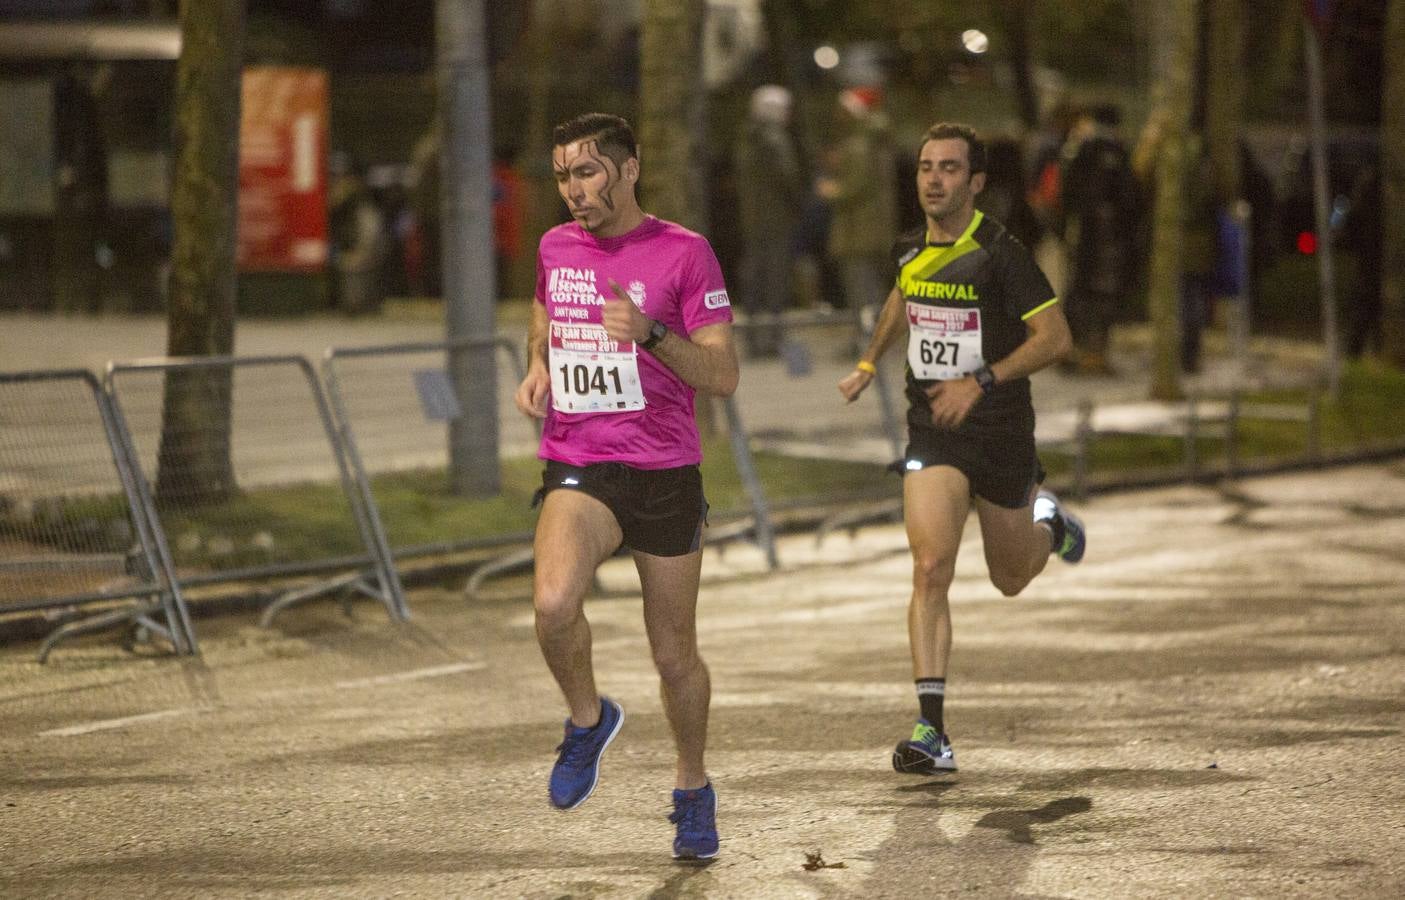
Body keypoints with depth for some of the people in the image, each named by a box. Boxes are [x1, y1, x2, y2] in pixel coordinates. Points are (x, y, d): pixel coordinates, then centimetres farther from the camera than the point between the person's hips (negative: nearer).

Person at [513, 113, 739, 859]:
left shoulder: (683, 253, -6)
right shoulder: (555, 249, 8)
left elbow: (723, 376, -9)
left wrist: (649, 331, -24)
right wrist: (537, 371, 8)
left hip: (665, 473, -2)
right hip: (577, 469, 2)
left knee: (675, 655, 7)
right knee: (554, 602, -28)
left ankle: (692, 787, 32)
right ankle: (588, 719, 1)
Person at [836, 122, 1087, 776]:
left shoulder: (1000, 253, -15)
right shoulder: (910, 249, 2)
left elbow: (1055, 336, -16)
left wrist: (981, 382, -22)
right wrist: (869, 364, 21)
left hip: (1000, 430, -3)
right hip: (932, 432, 3)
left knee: (1010, 579, 16)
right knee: (930, 569, -16)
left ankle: (1046, 519, 53)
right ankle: (931, 731, -18)